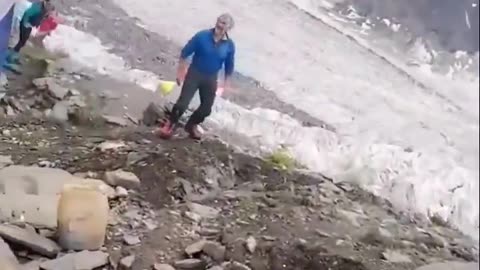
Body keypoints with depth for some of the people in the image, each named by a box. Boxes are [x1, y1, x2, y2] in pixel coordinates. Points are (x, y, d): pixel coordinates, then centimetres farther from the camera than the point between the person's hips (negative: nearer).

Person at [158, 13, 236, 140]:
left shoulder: (229, 45, -10)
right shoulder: (202, 36, -17)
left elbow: (229, 65, 4)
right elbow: (185, 52, -7)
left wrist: (226, 83, 7)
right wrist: (180, 71, -5)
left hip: (211, 78, 3)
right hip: (194, 73, -3)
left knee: (207, 107, 9)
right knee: (183, 102, -10)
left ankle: (191, 125, 35)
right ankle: (170, 124, 11)